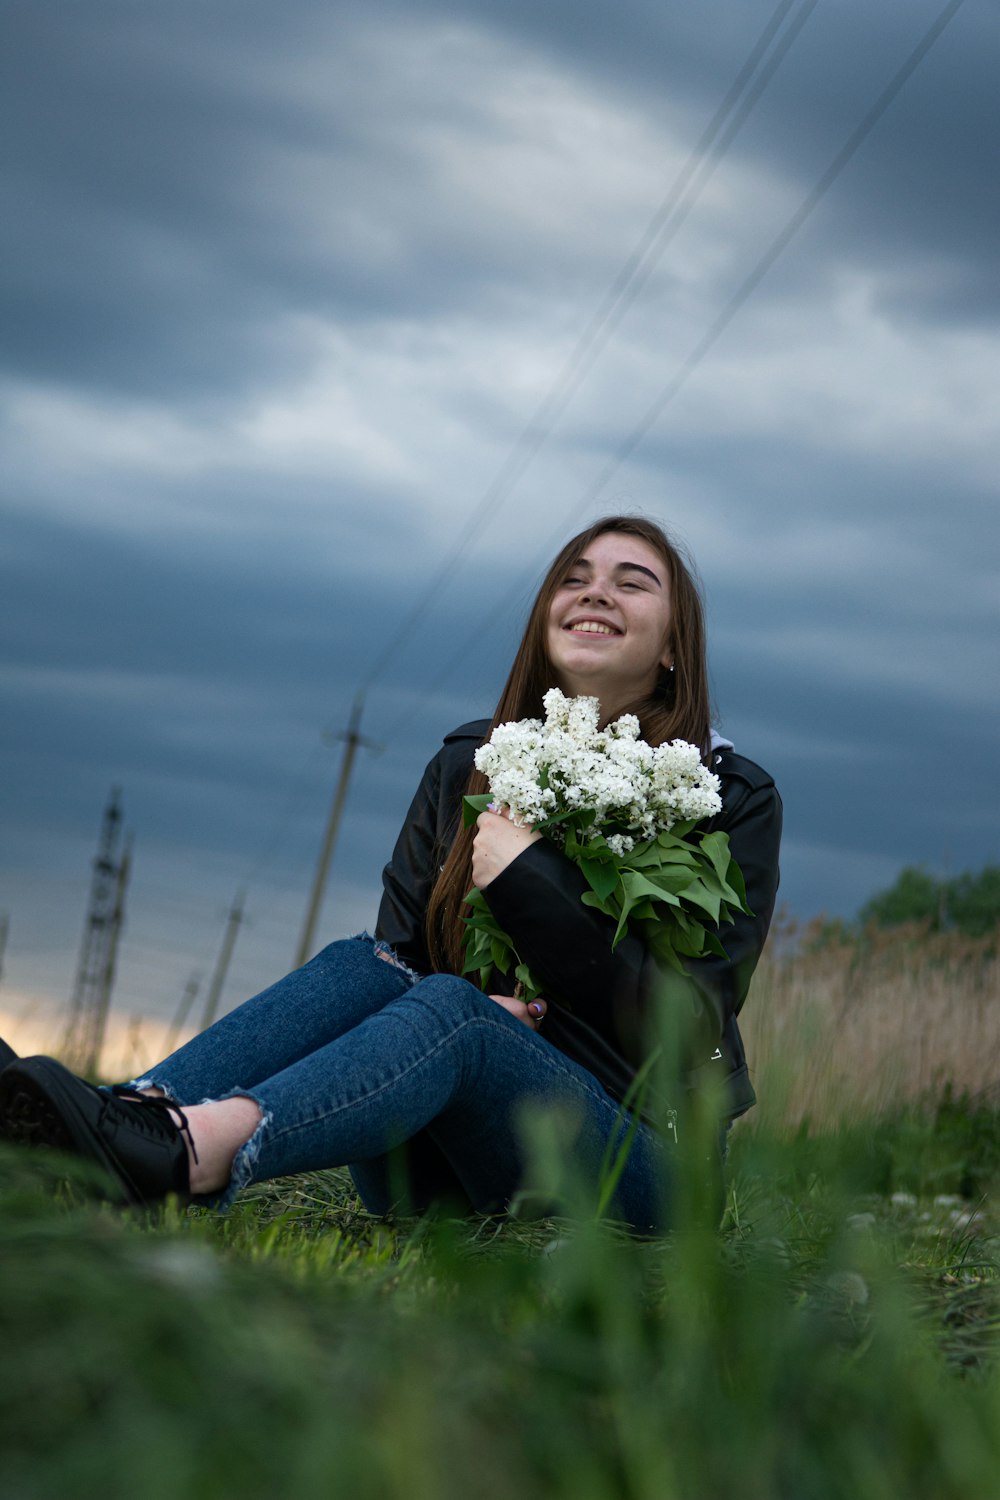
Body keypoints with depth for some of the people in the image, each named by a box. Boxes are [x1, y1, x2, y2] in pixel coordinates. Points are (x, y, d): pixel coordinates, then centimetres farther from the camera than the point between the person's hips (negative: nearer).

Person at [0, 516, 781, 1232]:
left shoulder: (732, 798, 0)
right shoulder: (467, 767, 11)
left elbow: (691, 1023, -10)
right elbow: (400, 946, 6)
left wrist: (523, 879, -16)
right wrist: (480, 1009, -17)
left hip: (634, 1158, -4)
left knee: (446, 1008, -31)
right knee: (363, 964, -23)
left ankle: (192, 1153, -58)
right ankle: (138, 1114, -47)